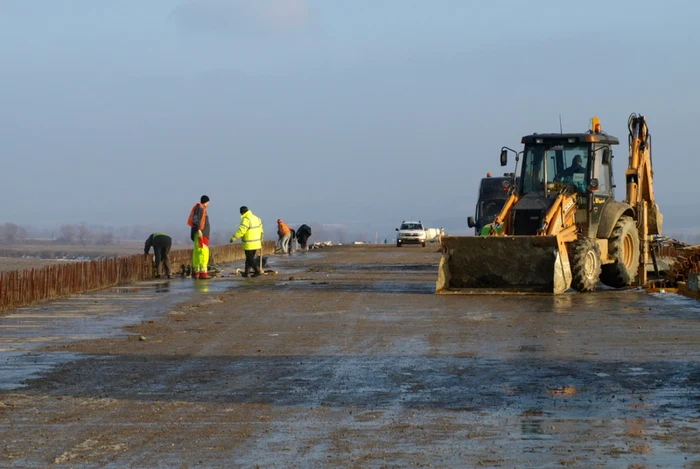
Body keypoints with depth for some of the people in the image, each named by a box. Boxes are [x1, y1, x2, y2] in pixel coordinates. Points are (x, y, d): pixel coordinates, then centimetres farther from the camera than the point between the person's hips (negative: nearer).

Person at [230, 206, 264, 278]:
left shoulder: (246, 220, -19)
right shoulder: (257, 218, 8)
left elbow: (241, 231, -23)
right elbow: (261, 231, 14)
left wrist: (233, 238, -14)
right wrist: (261, 239, 24)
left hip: (249, 244, -8)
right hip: (256, 243, 8)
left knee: (250, 258, 0)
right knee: (249, 258, 15)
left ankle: (257, 271, -8)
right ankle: (246, 272, 18)